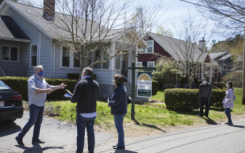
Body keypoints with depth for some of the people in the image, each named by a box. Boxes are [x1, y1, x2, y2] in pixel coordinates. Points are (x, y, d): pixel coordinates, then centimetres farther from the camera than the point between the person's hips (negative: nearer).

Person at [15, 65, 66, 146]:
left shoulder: (43, 80, 16)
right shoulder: (32, 79, -10)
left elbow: (49, 87, 31)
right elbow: (33, 89, -28)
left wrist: (59, 87, 29)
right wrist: (45, 90, -37)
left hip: (41, 104, 8)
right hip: (34, 104, -8)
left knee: (38, 122, 10)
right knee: (32, 121, -10)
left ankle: (35, 138, 18)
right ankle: (19, 137, 1)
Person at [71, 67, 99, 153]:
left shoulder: (81, 83, -14)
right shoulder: (96, 84, 3)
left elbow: (74, 99, -16)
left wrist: (73, 100, 5)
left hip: (82, 113, -5)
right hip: (92, 113, 5)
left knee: (81, 133, 5)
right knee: (91, 132, 15)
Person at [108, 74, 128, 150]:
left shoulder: (119, 90, -22)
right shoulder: (122, 87, 11)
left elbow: (117, 101, -26)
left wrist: (110, 103, -8)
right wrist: (111, 100, 10)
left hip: (119, 112, -11)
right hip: (121, 110, 11)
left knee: (119, 128, -1)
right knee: (119, 127, 19)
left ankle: (121, 145, 10)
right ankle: (121, 143, 30)